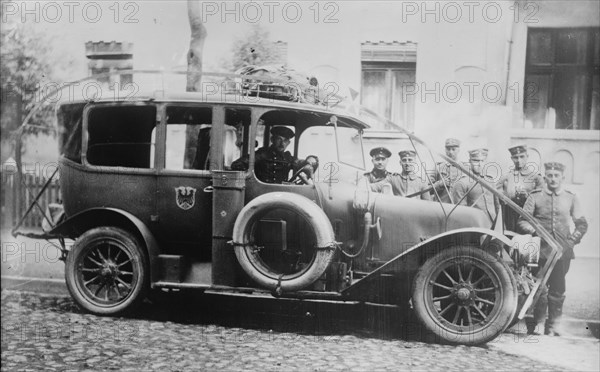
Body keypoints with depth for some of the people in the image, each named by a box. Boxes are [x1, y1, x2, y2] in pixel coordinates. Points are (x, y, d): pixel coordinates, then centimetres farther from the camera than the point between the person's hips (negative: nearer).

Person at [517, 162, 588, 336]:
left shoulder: (571, 198, 11)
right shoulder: (535, 196, 6)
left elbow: (581, 223, 15)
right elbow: (522, 221, 4)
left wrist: (574, 238, 0)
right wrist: (534, 231, -12)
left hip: (563, 251, 2)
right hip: (541, 250, -2)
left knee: (558, 289, 5)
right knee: (539, 289, -5)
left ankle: (552, 326, 16)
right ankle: (533, 325, 6)